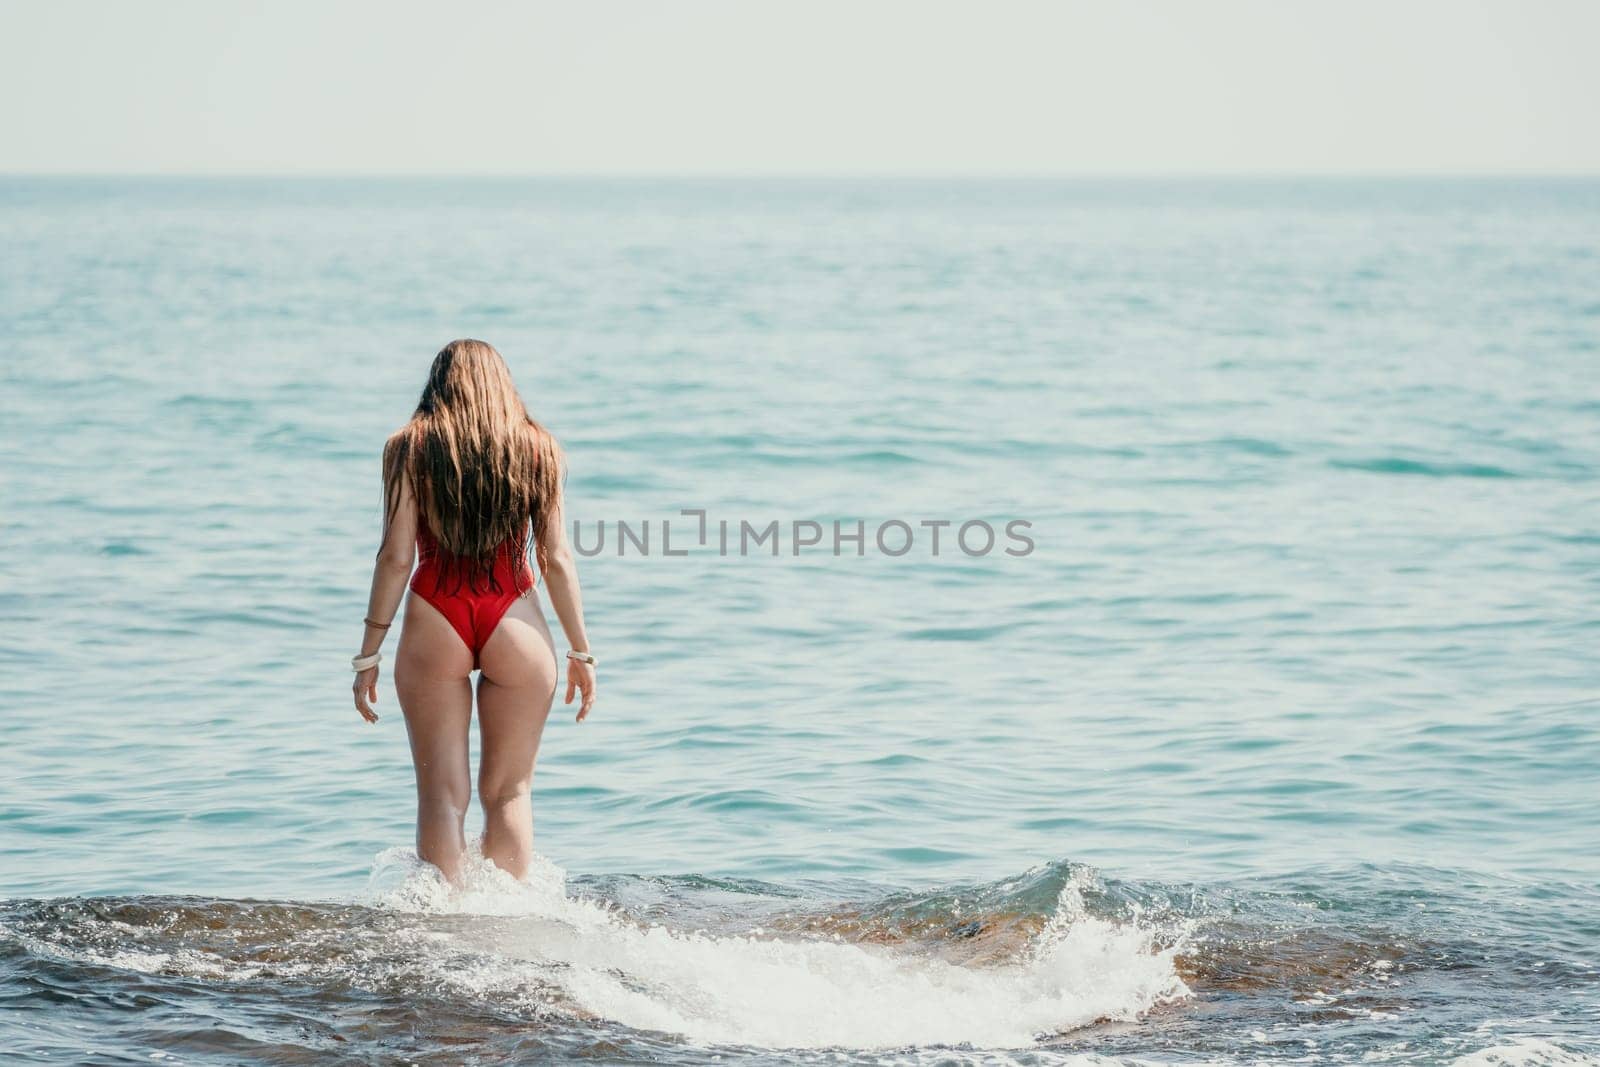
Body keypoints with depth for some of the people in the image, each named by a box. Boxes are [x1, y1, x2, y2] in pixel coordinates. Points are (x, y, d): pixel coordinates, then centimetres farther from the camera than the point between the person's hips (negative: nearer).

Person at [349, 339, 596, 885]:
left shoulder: (409, 447, 2)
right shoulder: (537, 449, 5)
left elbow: (396, 557, -3)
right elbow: (557, 560, 4)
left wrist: (368, 655, 1)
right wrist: (581, 652, 11)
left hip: (435, 624, -1)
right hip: (516, 627, 1)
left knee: (443, 793, 4)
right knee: (508, 793, 10)